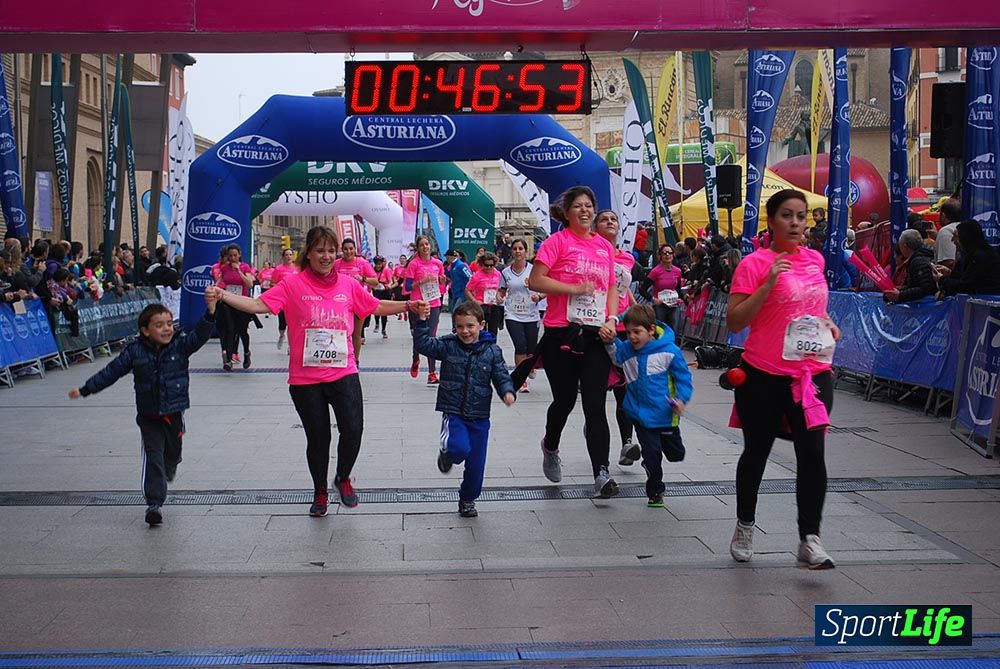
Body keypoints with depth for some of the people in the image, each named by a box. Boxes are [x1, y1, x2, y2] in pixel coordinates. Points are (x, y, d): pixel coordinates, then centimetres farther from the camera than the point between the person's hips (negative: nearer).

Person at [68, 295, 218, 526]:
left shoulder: (180, 345, -6)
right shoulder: (135, 351, -6)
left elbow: (200, 335, -22)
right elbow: (112, 372, 2)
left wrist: (211, 310, -40)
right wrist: (84, 390, 5)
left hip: (174, 413, 1)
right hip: (149, 416, -1)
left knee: (173, 451, 18)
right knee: (153, 456, -9)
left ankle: (169, 471, 53)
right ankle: (154, 503, -9)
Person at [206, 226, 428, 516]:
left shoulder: (348, 285, 4)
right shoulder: (293, 284, -4)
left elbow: (376, 307, 17)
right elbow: (258, 305, -11)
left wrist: (408, 305, 9)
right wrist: (222, 295, -22)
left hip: (343, 373, 2)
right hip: (305, 378, -1)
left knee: (353, 429, -9)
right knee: (317, 437, 8)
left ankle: (343, 478, 21)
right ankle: (320, 492, 32)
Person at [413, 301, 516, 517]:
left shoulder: (492, 351, -1)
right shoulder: (448, 345, -3)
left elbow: (501, 376, 1)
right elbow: (423, 344, -11)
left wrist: (507, 391, -18)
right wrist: (422, 322, -22)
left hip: (479, 416, 2)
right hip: (453, 412, -2)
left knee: (476, 463, 8)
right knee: (460, 448, -27)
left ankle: (468, 499, 31)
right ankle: (447, 453, 11)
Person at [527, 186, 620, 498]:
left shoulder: (605, 246, 11)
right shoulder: (557, 241, -3)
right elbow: (535, 281, -11)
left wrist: (611, 319, 0)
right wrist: (576, 289, -16)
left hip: (596, 335, 3)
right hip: (561, 334, -3)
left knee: (595, 405, -5)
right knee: (564, 400, 11)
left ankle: (601, 475, -10)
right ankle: (550, 447, 41)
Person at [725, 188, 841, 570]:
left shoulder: (815, 260, 9)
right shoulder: (755, 264, -9)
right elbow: (734, 322, -15)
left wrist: (826, 323, 10)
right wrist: (768, 282, -22)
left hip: (813, 373, 4)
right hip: (765, 376, -3)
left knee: (812, 453, -8)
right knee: (756, 452, 12)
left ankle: (809, 539, -2)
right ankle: (744, 528, 31)